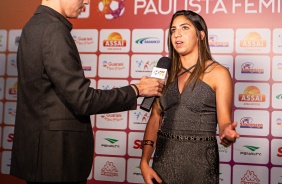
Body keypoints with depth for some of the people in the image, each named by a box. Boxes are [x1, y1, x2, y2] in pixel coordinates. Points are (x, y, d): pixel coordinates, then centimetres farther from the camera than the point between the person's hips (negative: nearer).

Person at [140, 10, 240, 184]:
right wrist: (144, 162, -5)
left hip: (199, 160, -3)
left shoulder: (218, 73, -5)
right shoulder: (166, 74, 6)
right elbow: (155, 120, 4)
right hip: (163, 158, 4)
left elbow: (224, 122, -10)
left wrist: (227, 134, -33)